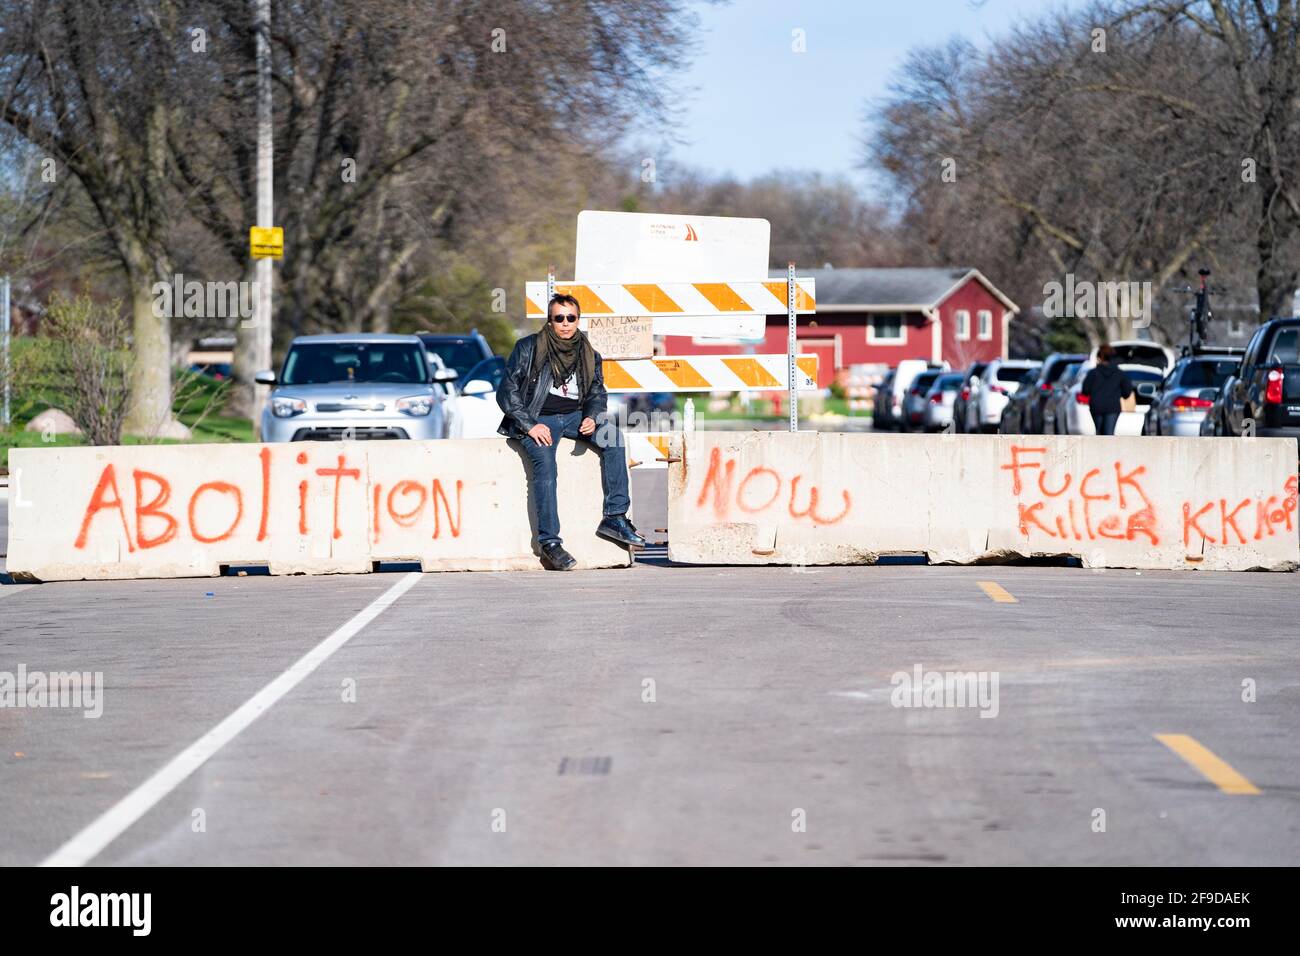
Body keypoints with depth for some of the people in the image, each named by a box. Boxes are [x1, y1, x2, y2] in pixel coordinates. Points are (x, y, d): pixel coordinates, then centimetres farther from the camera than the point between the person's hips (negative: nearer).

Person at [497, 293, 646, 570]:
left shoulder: (589, 355, 12)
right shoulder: (529, 348, -1)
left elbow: (597, 394, 17)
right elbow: (507, 391, -5)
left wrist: (592, 417, -7)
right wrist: (530, 425, -17)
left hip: (574, 417, 4)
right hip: (538, 419, -4)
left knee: (613, 437, -23)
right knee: (544, 458, -33)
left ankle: (614, 517, -20)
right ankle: (549, 541, -33)